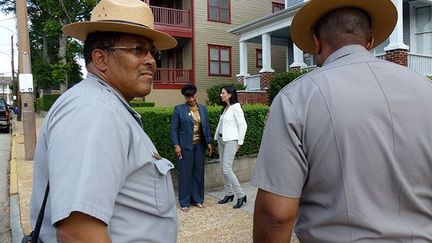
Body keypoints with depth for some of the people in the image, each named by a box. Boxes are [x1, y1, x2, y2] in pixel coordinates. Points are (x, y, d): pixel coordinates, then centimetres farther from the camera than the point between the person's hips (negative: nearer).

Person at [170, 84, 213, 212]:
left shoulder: (203, 108, 8)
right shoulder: (179, 109, -3)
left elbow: (206, 126, 12)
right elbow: (174, 128, -3)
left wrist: (209, 142, 9)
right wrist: (176, 145, -10)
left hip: (200, 145, 4)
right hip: (185, 146, -4)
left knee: (198, 172, 10)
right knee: (185, 173, 2)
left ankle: (197, 199, 24)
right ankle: (184, 202, 14)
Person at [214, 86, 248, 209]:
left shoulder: (235, 107, -12)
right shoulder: (225, 108, 13)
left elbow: (243, 125, -14)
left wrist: (239, 142, -12)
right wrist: (217, 138, 13)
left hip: (230, 141, -8)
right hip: (221, 140, 8)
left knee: (227, 169, -11)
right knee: (223, 169, 10)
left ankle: (241, 195, 1)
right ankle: (229, 194, 22)